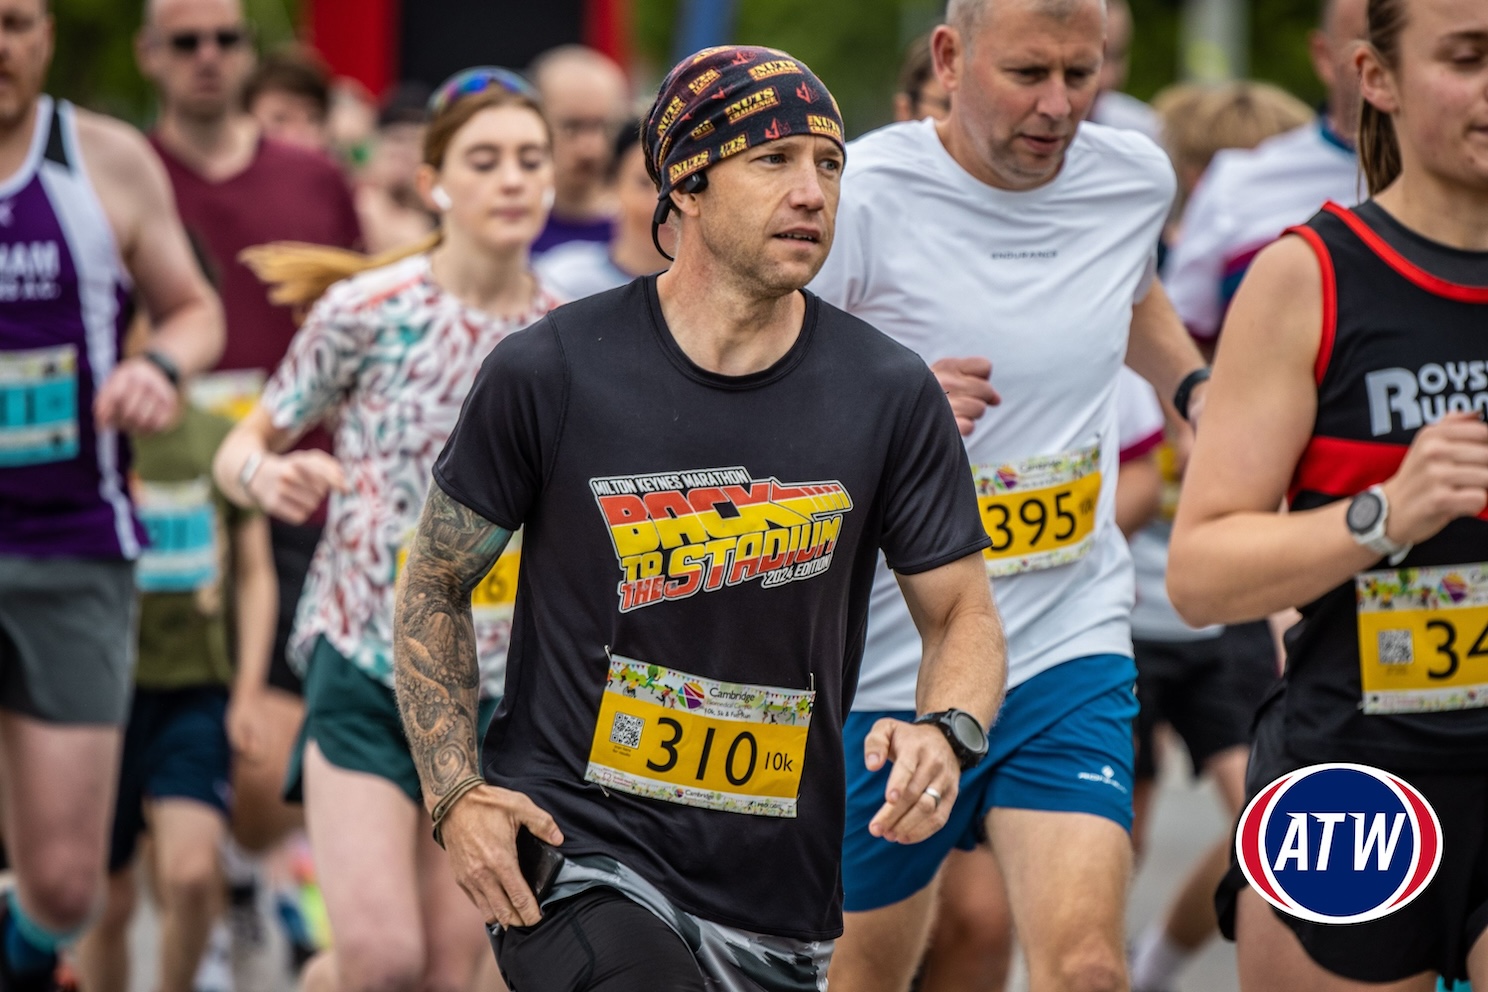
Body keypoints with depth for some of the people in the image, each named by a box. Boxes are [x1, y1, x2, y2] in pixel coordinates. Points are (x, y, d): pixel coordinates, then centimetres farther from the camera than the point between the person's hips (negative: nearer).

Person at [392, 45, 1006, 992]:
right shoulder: (549, 373, -5)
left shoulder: (889, 394, 0)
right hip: (573, 853, -4)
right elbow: (436, 585, 7)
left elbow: (964, 612, 9)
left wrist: (946, 735, -13)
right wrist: (457, 795, -3)